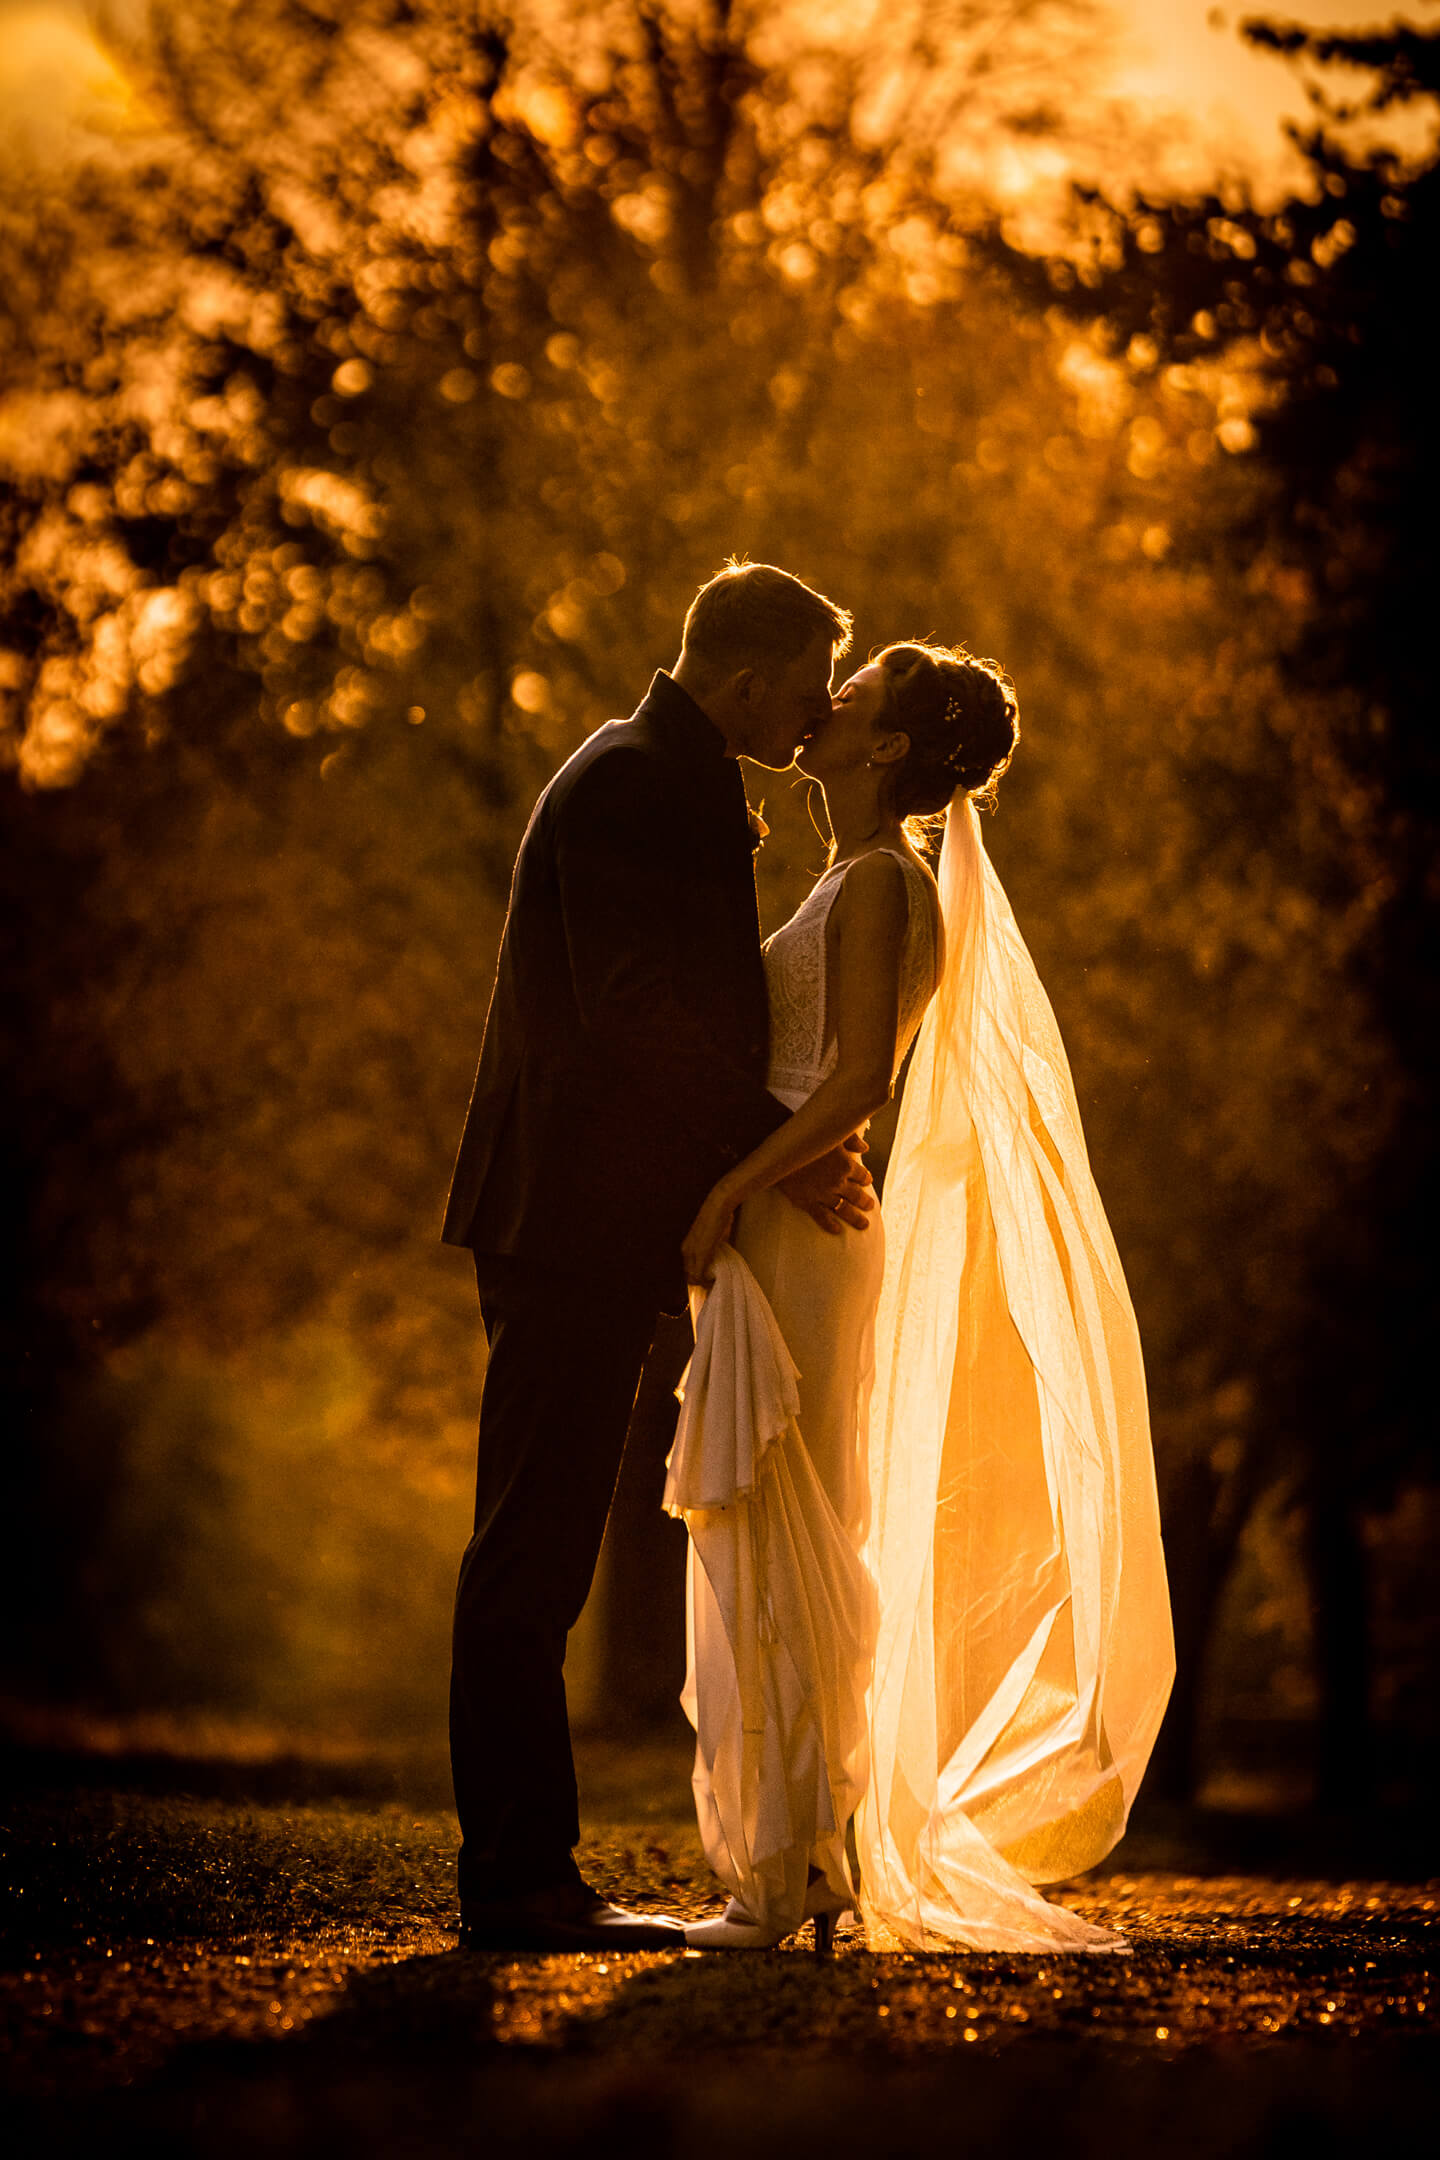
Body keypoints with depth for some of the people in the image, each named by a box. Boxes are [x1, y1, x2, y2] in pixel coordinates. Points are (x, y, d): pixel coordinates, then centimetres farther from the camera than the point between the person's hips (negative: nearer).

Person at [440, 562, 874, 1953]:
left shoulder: (665, 785, 21)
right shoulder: (636, 785, -12)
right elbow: (637, 1014, -21)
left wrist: (783, 1149, 14)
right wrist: (781, 1155, -16)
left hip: (587, 1227, 10)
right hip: (576, 1221, -10)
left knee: (536, 1561, 10)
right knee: (532, 1556, -8)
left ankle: (525, 1878, 13)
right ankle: (516, 1883, -7)